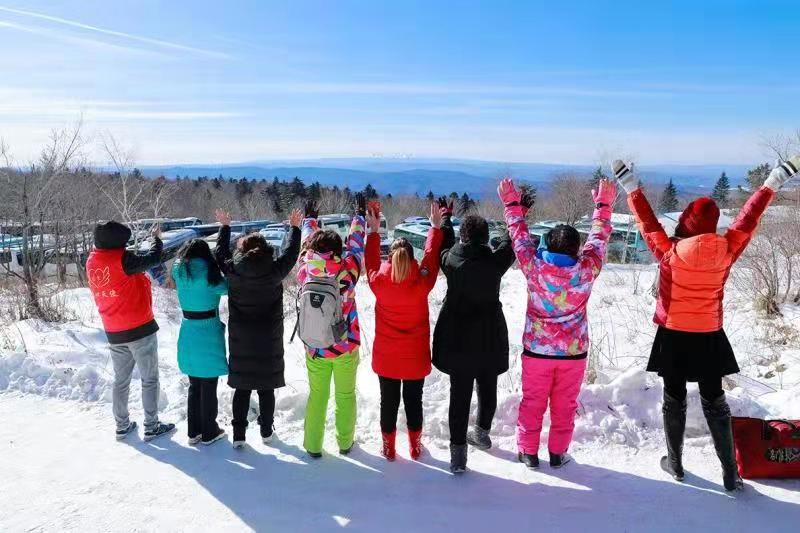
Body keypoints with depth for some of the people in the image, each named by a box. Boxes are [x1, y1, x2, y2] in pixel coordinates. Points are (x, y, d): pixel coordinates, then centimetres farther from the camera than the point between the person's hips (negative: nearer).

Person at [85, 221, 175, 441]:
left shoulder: (92, 262, 3)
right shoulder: (122, 259, -18)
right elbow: (153, 259, -11)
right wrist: (156, 238, 4)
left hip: (114, 332, 7)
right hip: (140, 328, -6)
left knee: (120, 380, 18)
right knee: (150, 379, 5)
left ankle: (122, 426, 25)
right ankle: (151, 427, 9)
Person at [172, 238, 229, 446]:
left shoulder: (179, 272, 1)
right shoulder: (209, 273, -14)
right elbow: (226, 287, -6)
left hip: (187, 333, 6)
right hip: (208, 334, -5)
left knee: (194, 384, 17)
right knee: (208, 386, 7)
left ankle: (193, 431, 25)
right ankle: (209, 433, 18)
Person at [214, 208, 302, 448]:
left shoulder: (232, 270, -9)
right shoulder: (274, 270, -14)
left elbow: (221, 252, 10)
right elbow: (291, 253, 3)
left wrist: (225, 226, 24)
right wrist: (295, 227, 16)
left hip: (240, 341, 1)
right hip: (269, 342, -1)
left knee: (241, 388, 11)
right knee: (266, 388, 11)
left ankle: (239, 435, 14)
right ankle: (266, 432, 23)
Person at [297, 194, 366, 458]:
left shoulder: (306, 272, -13)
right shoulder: (347, 271, -19)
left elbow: (306, 243, 5)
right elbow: (356, 244, -2)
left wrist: (310, 219, 23)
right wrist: (360, 214, 14)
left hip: (314, 349, 2)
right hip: (345, 347, -1)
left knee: (317, 395, 16)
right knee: (345, 395, 16)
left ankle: (313, 446, 25)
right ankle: (345, 443, 31)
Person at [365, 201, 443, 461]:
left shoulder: (378, 282, -18)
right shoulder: (422, 283, -19)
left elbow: (371, 261, 2)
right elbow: (431, 256, -4)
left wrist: (373, 230, 9)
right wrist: (436, 227, 7)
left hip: (386, 358, 1)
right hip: (416, 357, 0)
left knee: (389, 402, 14)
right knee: (414, 401, 16)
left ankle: (388, 448, 28)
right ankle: (415, 447, 31)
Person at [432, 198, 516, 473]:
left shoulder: (451, 259, -11)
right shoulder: (496, 261, -12)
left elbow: (443, 243, 11)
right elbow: (510, 242, 8)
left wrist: (444, 217, 29)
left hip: (458, 337, -1)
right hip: (490, 337, 1)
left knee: (460, 393, 4)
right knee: (488, 388, 20)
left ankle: (458, 450, 5)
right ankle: (482, 433, 39)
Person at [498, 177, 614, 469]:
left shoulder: (534, 266, -17)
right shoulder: (586, 270, -15)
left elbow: (520, 235, -3)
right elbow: (599, 238, 0)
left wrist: (513, 204, 10)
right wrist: (603, 206, 14)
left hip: (537, 349, 0)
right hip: (574, 350, 0)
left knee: (532, 402, 14)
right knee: (565, 405, 15)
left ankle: (528, 452, 25)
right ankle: (558, 454, 27)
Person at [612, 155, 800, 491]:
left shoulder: (669, 252, -14)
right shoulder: (726, 251, -10)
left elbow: (647, 222, -5)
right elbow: (748, 219, 0)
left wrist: (630, 187, 5)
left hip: (673, 337, -1)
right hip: (708, 337, 2)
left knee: (674, 399, 12)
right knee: (715, 402, 12)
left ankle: (675, 464, 24)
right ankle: (730, 473, 15)